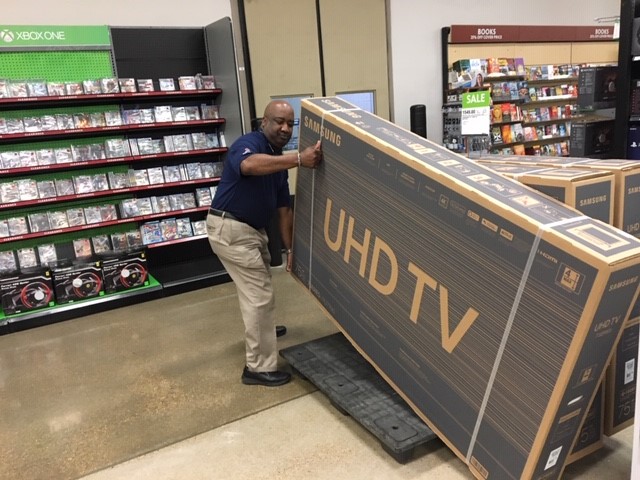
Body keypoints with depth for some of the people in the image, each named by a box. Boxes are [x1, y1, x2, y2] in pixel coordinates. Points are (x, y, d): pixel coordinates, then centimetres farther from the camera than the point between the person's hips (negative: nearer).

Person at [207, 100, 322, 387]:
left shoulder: (279, 161, 11)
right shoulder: (248, 144, -17)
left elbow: (284, 208, 10)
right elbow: (248, 165, -44)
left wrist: (289, 248, 5)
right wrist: (299, 159, -51)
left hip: (252, 230, 10)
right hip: (230, 230, -10)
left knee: (255, 287, 29)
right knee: (259, 295, -7)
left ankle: (259, 329, 55)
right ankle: (259, 367, 4)